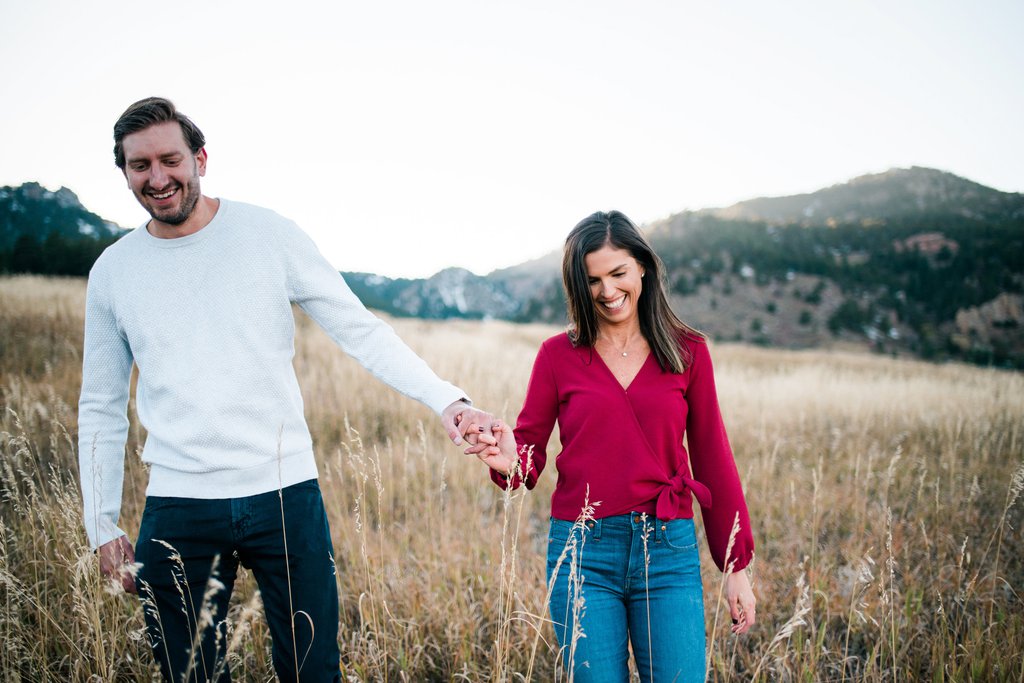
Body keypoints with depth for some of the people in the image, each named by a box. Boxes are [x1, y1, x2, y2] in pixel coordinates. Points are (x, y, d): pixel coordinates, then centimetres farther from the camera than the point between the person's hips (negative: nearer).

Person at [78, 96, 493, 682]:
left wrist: (445, 398, -16)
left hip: (285, 493, -1)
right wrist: (103, 526, 9)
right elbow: (102, 408, 13)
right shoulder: (113, 272, 6)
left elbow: (360, 331, -3)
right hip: (177, 510, 2)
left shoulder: (269, 236, -1)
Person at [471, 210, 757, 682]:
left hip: (668, 552, 0)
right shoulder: (559, 354, 2)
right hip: (583, 552, 0)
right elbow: (531, 449, 6)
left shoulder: (687, 352, 4)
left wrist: (736, 565, 6)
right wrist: (509, 461, -19)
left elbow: (712, 458, 6)